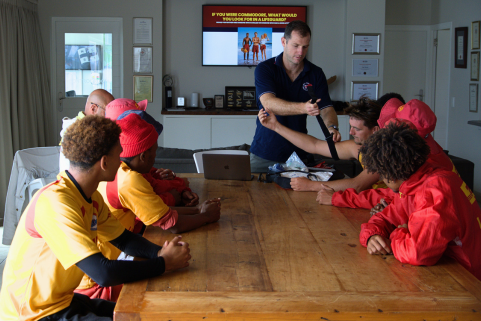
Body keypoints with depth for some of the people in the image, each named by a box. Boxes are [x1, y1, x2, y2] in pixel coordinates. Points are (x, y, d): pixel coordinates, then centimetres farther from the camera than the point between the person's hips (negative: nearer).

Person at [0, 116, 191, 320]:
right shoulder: (55, 203, -27)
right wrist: (164, 263, -21)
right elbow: (104, 273, -32)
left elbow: (124, 239, 11)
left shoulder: (91, 197, 1)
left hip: (63, 300, 9)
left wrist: (160, 252, -9)